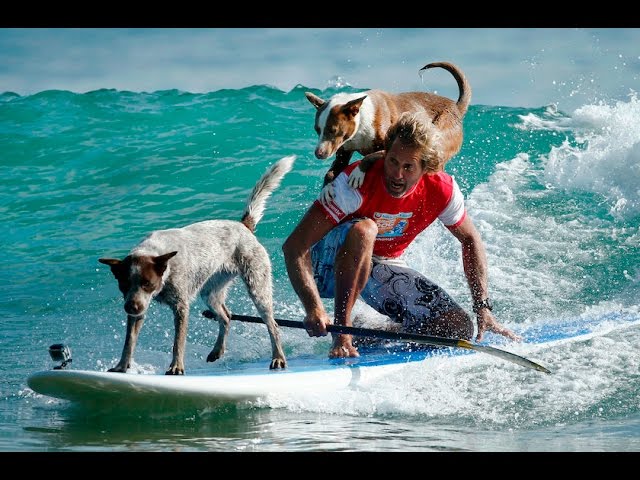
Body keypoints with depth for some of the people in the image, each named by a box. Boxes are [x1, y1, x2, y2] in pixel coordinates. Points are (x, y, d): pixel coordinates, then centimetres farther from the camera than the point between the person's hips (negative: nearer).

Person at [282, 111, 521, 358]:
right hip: (331, 266, -5)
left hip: (382, 269, 5)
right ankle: (341, 334, -32)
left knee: (459, 328, -13)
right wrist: (313, 308, -46)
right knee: (363, 229, -39)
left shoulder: (442, 191, -17)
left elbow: (470, 240, 4)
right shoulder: (357, 182, -30)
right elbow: (294, 246, -33)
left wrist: (482, 307, -3)